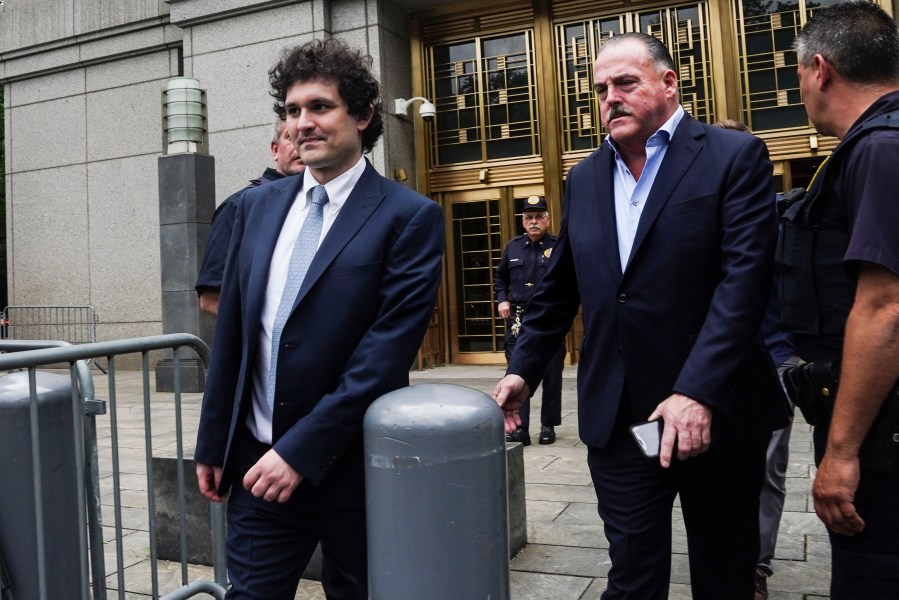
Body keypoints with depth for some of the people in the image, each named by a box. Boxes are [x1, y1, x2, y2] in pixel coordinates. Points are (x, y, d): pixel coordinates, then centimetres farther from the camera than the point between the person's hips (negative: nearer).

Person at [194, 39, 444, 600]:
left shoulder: (410, 216, -10)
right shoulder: (258, 205, 6)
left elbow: (386, 352, -17)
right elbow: (231, 333, 8)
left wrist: (302, 449, -17)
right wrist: (213, 445, 9)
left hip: (351, 467, -3)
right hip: (258, 463, 4)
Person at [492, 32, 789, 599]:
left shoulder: (736, 157, -5)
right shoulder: (585, 178, 11)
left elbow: (744, 279, -16)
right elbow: (559, 289, 15)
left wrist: (698, 392, -24)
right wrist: (522, 369, 7)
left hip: (717, 413, -3)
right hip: (617, 418, 3)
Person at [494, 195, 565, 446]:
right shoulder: (513, 246, 9)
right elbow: (500, 277, 22)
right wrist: (502, 300, 8)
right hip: (518, 319, 3)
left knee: (552, 375, 7)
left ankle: (548, 426, 21)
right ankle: (520, 428, 5)